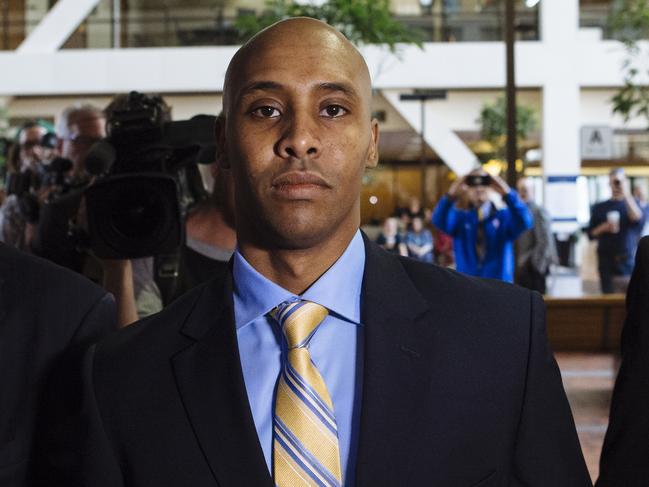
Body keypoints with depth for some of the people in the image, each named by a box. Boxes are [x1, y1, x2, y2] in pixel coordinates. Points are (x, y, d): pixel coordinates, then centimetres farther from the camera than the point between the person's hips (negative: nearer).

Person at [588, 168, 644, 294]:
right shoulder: (599, 208, 9)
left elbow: (639, 221, -14)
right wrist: (603, 228, -12)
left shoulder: (633, 204, 8)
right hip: (608, 266, 1)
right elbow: (591, 235, 8)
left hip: (630, 265, -1)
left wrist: (627, 195, -16)